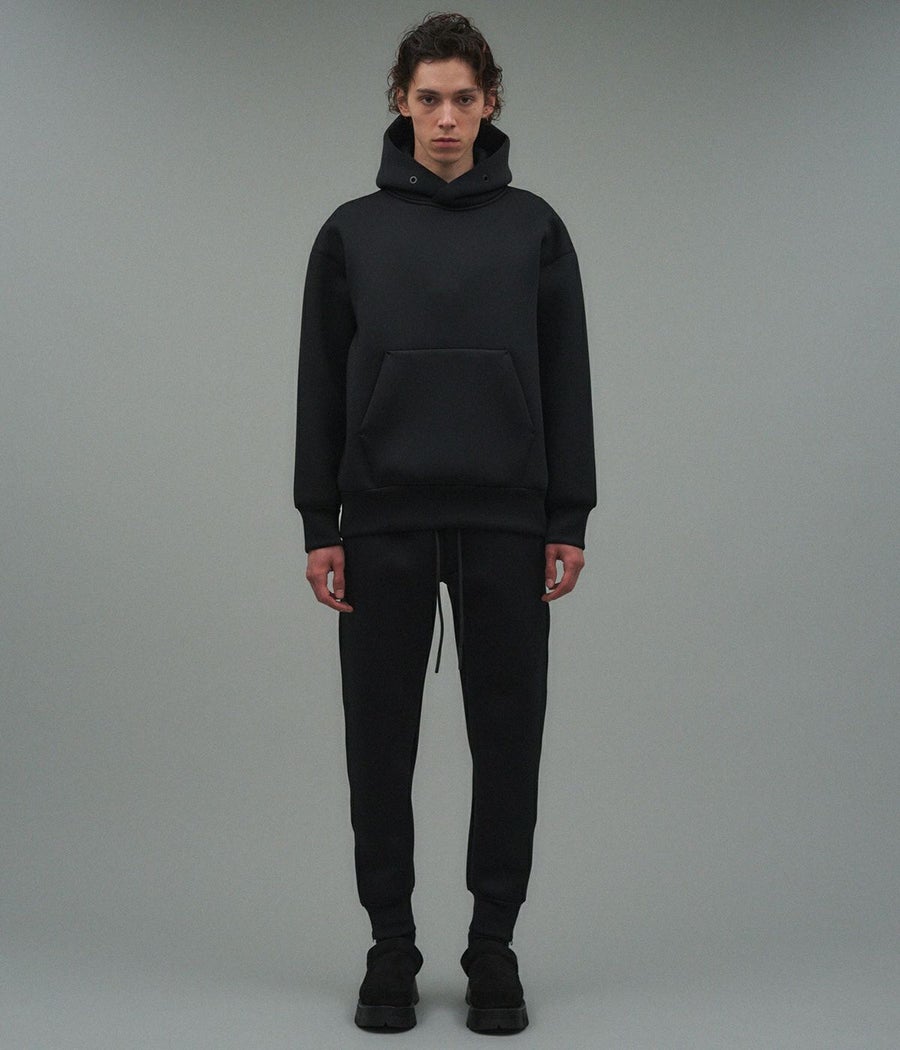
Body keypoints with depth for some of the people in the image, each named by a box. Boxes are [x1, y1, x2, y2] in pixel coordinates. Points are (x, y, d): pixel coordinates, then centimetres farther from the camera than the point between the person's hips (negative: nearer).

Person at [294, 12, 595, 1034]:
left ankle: (493, 946, 18)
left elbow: (566, 383, 5)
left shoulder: (534, 228, 6)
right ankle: (390, 943, 19)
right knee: (381, 741, 5)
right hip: (383, 527, 0)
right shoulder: (352, 231, 5)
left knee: (506, 738, 4)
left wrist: (570, 521, -1)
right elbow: (320, 388, 4)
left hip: (506, 526, 0)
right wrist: (318, 526, -1)